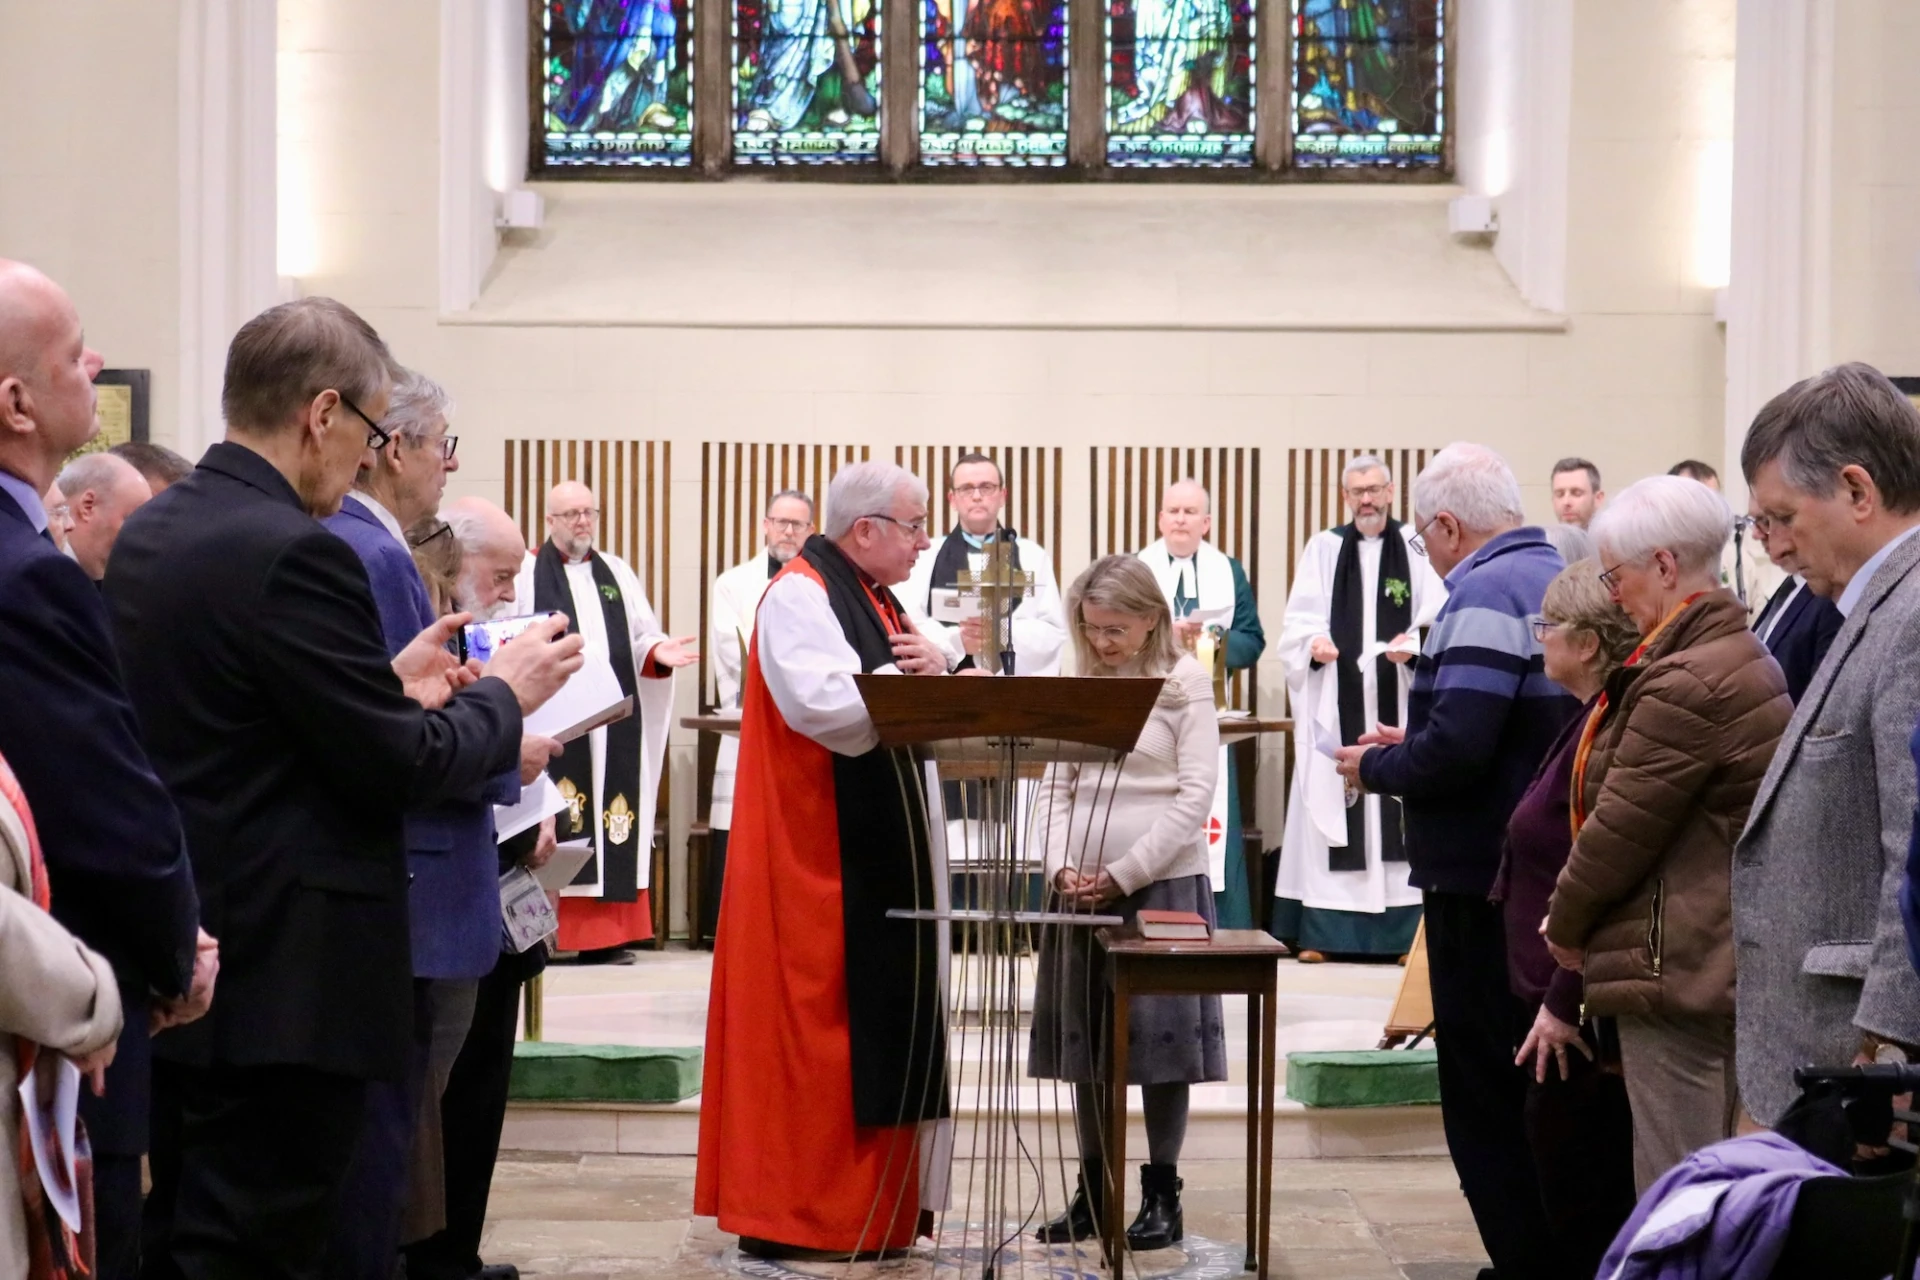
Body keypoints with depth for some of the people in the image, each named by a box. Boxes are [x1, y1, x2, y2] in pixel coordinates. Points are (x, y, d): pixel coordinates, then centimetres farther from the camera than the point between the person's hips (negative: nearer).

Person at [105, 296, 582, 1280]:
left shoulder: (145, 535, 9)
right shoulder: (293, 551, -19)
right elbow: (404, 768, -17)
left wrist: (388, 685, 12)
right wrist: (505, 694, -1)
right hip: (283, 980, -9)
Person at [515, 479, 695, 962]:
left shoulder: (618, 574, 18)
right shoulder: (526, 574, 3)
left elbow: (642, 641, 16)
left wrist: (658, 653, -5)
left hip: (614, 724, 4)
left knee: (611, 822, 2)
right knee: (554, 826, -7)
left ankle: (605, 933, 6)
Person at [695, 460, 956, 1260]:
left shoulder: (879, 601, 17)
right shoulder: (798, 597, -12)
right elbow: (821, 706, -26)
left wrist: (936, 673, -5)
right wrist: (906, 677, -14)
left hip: (883, 850, 9)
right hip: (820, 855, -9)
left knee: (882, 1023, 10)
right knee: (814, 1022, -5)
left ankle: (868, 1203, 17)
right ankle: (792, 1213, 2)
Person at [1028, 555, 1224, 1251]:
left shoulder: (1186, 684, -4)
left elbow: (1194, 796, -9)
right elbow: (1054, 788, 10)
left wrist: (1123, 874, -13)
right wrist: (1063, 866, -7)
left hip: (1161, 883, -4)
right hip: (1080, 888, 5)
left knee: (1157, 1037, 0)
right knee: (1083, 1037, 7)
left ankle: (1162, 1194, 9)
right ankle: (1094, 1189, 16)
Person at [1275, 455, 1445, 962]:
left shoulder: (1416, 548, 7)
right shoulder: (1323, 548, 11)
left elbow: (1438, 620, 1)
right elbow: (1299, 621, 5)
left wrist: (1413, 645, -18)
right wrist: (1314, 642, -16)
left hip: (1397, 701, -1)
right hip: (1335, 701, 1)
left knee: (1398, 802, -3)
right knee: (1328, 801, -3)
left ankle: (1401, 929, 0)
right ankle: (1319, 931, -1)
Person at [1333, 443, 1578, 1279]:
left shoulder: (1485, 595, -17)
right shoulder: (1561, 579, 11)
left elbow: (1455, 749, -25)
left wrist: (1374, 767, -7)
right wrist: (1412, 747, 16)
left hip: (1483, 881, -9)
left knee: (1485, 1095, -1)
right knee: (1539, 1086, 17)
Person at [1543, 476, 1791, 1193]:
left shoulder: (1686, 685, -20)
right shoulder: (1740, 654, 13)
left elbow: (1622, 827, -16)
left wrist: (1564, 925, 1)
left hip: (1673, 968, -11)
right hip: (1726, 962, 11)